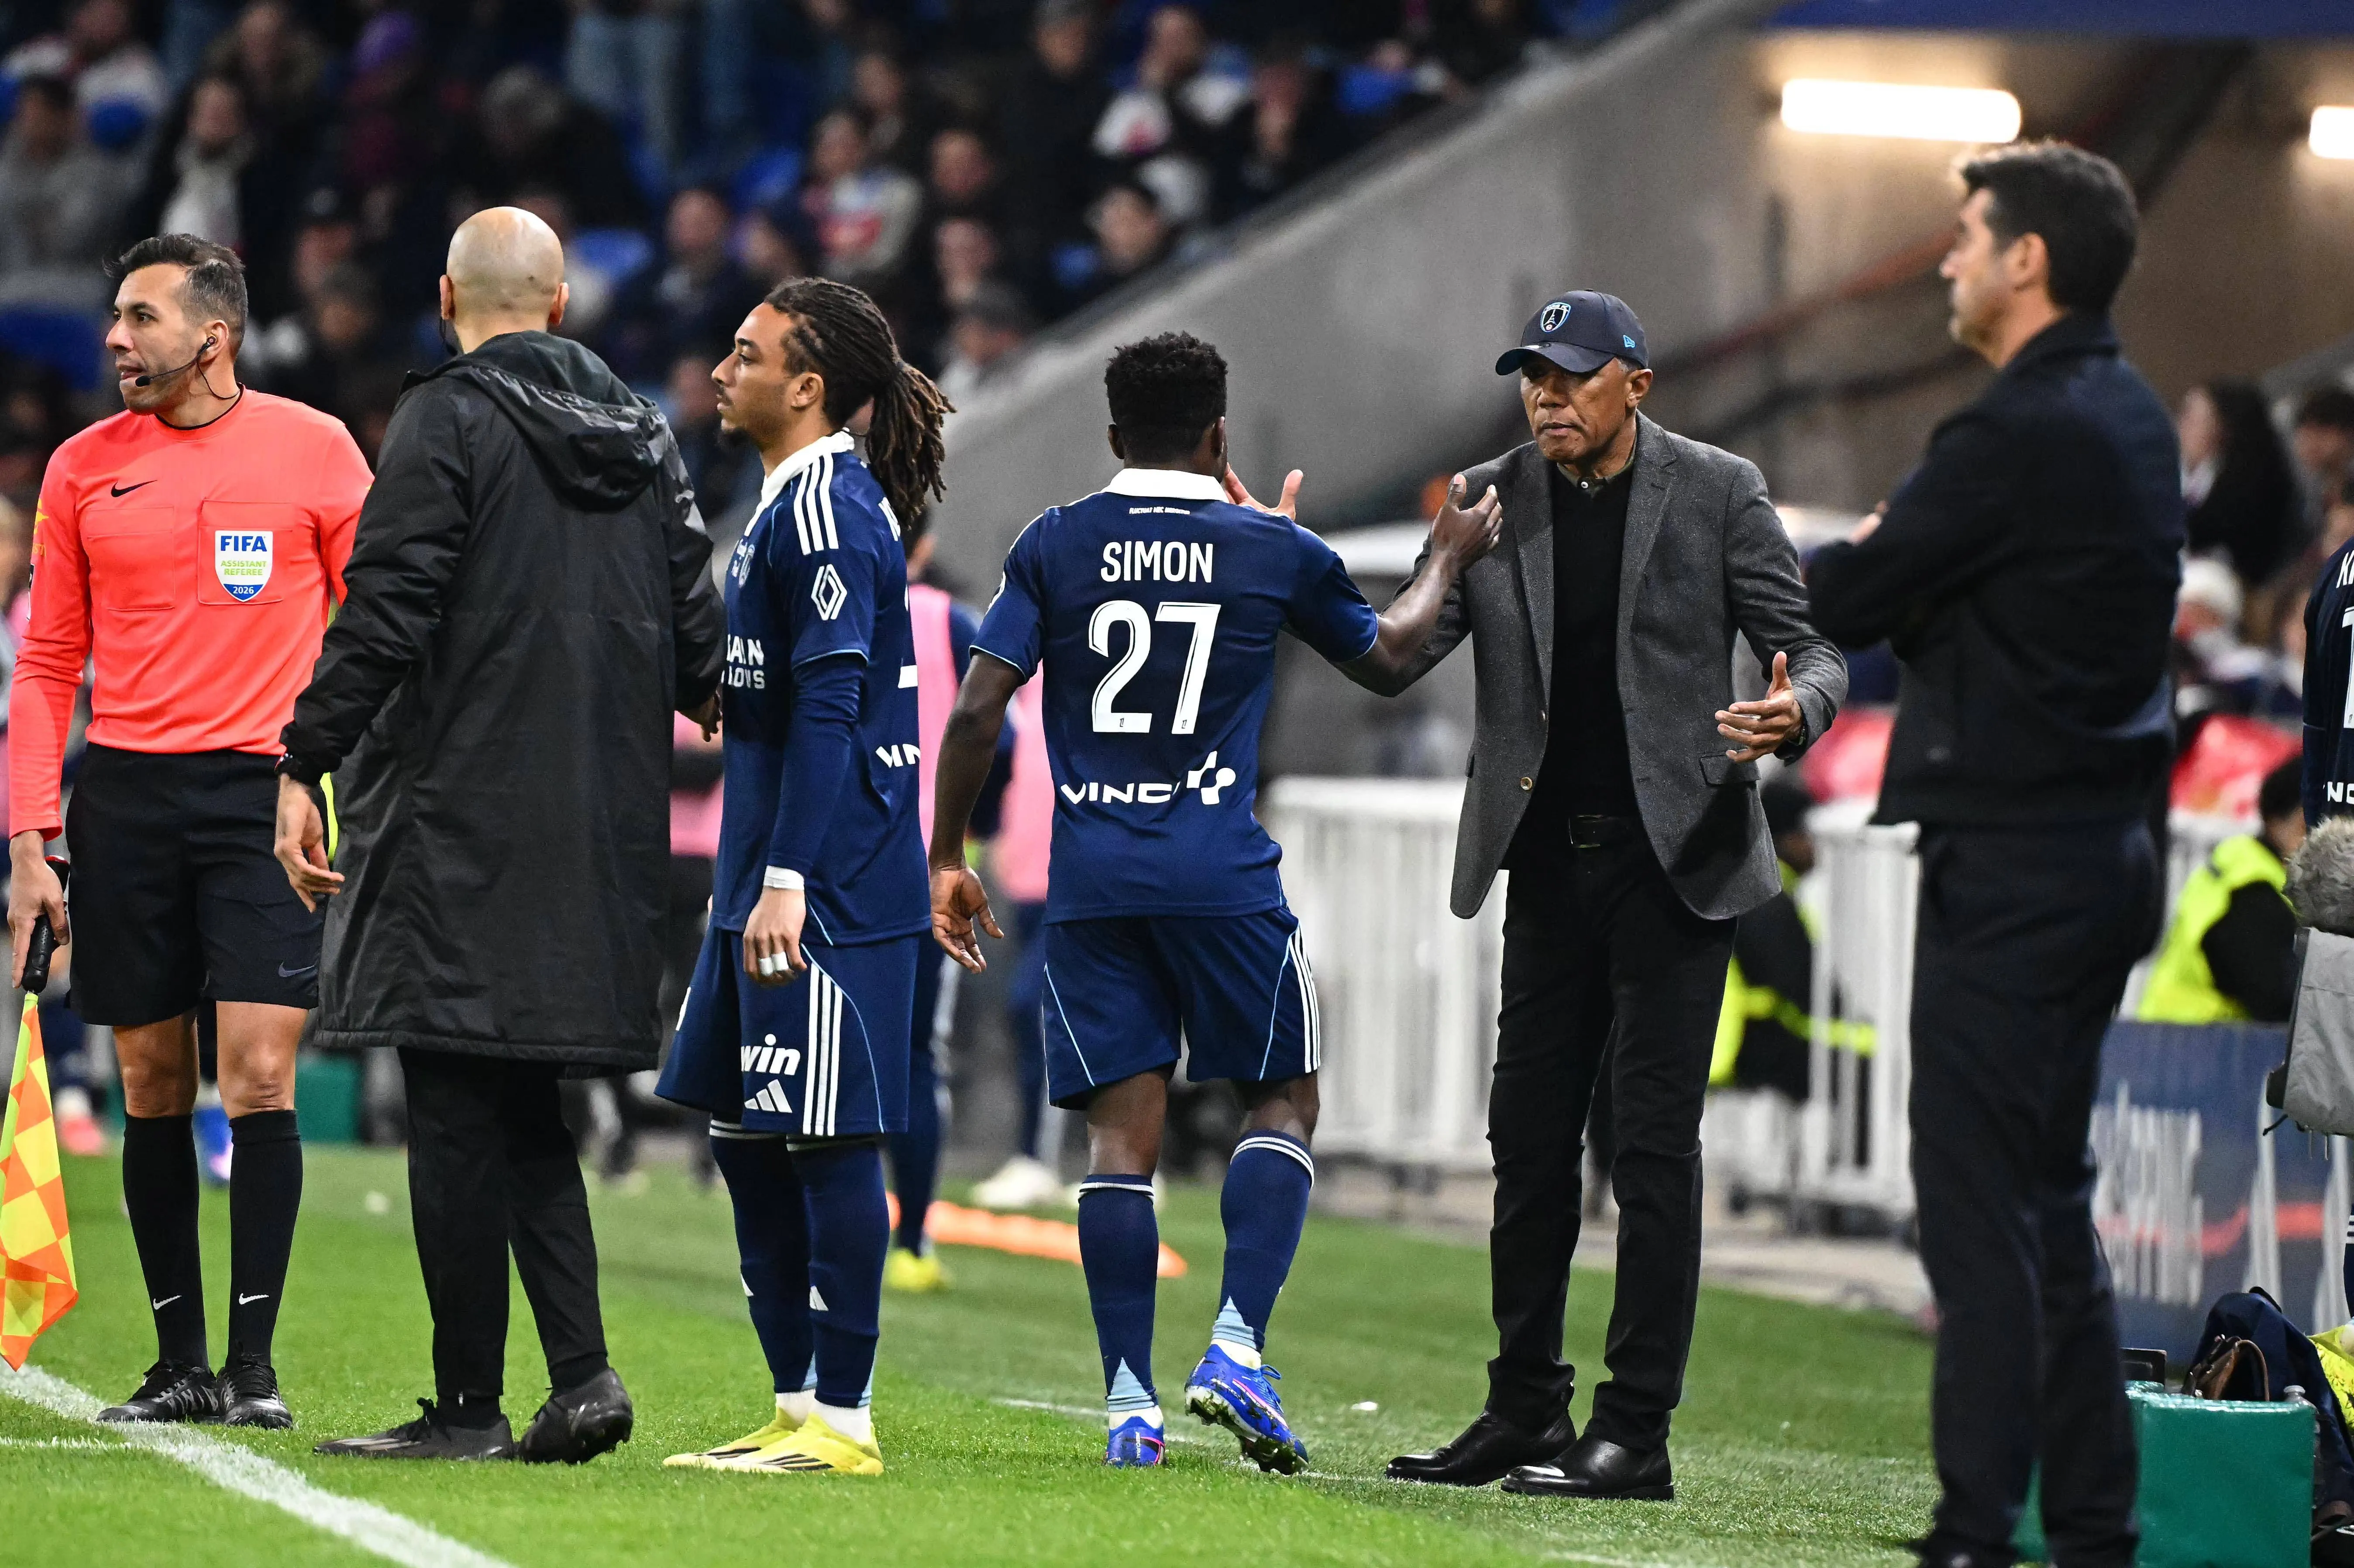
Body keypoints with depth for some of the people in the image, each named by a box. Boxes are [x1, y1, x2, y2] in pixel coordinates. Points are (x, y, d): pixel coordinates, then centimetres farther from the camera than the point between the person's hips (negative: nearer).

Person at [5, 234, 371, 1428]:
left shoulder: (314, 449, 1)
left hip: (266, 792, -3)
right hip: (125, 794, 3)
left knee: (259, 1073, -10)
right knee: (152, 1083, 5)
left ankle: (253, 1363, -6)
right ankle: (179, 1360, 12)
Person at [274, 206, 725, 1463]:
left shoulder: (447, 420, -8)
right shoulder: (642, 436, 11)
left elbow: (384, 614, -15)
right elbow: (698, 631, 13)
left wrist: (304, 766, -11)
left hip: (462, 817, -7)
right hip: (604, 825, 7)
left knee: (458, 1114, -2)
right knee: (524, 1108, 14)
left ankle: (468, 1404, -1)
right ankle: (581, 1371, 1)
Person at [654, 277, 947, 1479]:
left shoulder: (828, 507, -13)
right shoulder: (794, 502, 18)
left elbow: (830, 707, -20)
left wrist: (787, 880, -23)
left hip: (830, 893, -11)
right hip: (772, 883, 11)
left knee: (828, 1142, -7)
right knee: (747, 1136, 12)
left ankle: (842, 1421, -4)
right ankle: (798, 1410, 17)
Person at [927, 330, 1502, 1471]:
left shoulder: (1053, 546, 4)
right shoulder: (1275, 551, 3)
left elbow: (978, 711, -1)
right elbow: (1387, 652, 21)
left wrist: (946, 859, 8)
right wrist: (1447, 563, 39)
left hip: (1091, 883, 2)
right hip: (1222, 879, -2)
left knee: (1121, 1131, 3)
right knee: (1282, 1101, 12)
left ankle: (1127, 1406, -2)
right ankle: (1237, 1348, -6)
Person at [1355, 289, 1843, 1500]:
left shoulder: (1717, 494, -2)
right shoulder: (1490, 502, 5)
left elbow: (1810, 649, -2)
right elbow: (1396, 661, -1)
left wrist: (1794, 713, -26)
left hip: (1674, 856, -4)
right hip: (1551, 859, 4)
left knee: (1652, 1139, -6)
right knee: (1530, 1137, 7)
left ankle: (1637, 1432, -4)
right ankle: (1525, 1414, 16)